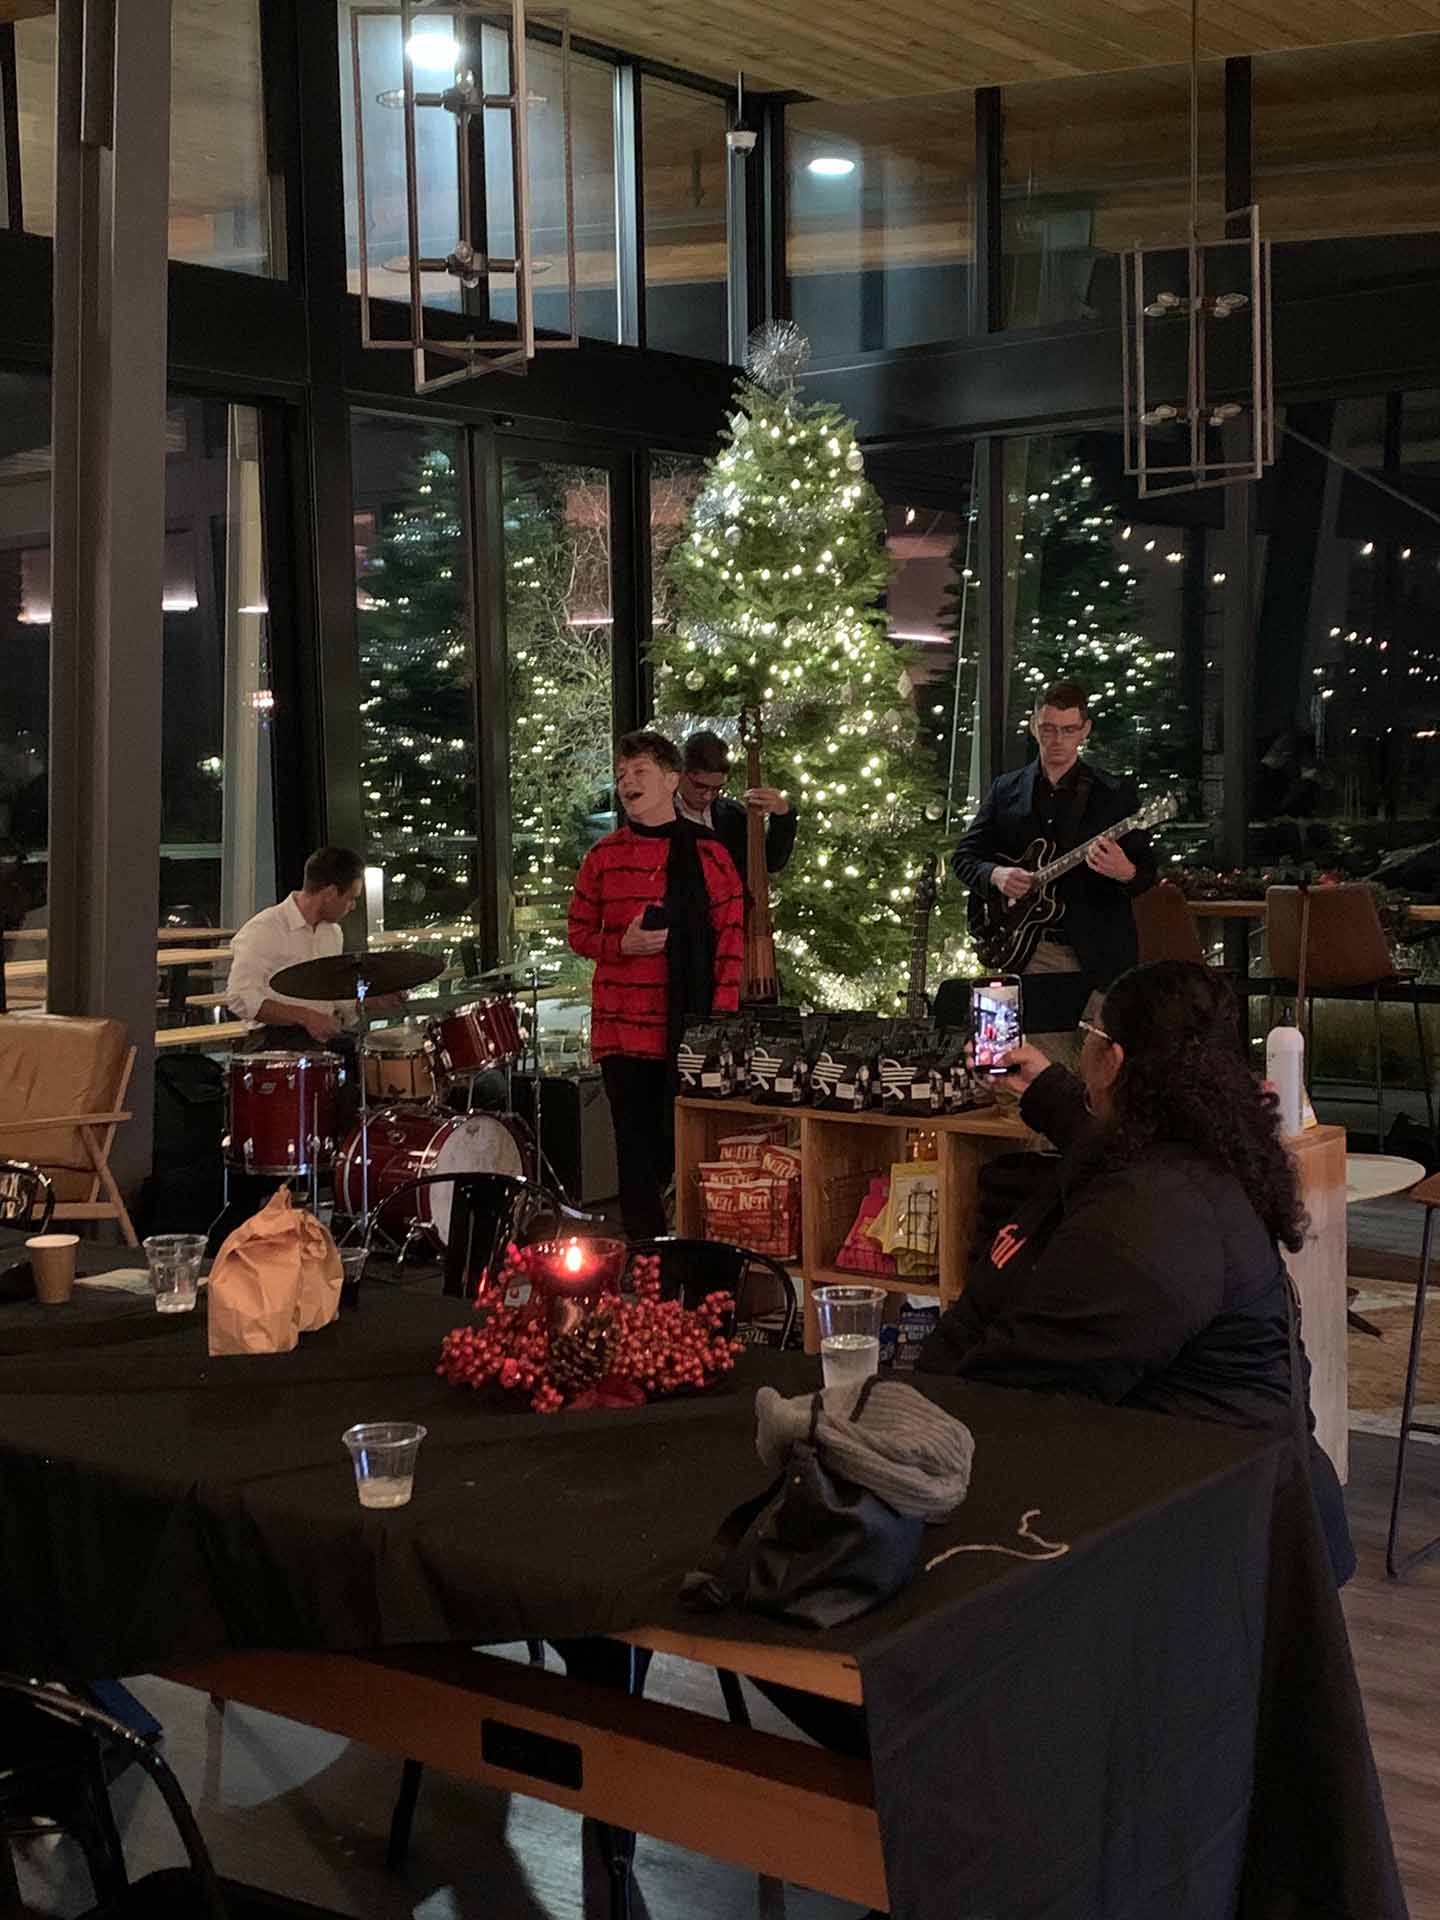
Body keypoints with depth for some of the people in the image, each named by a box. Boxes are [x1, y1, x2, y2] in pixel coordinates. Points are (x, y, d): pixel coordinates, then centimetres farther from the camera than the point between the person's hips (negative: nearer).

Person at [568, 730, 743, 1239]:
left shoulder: (706, 853, 1)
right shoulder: (603, 856, 8)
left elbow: (732, 934, 0)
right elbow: (580, 932, 13)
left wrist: (721, 1016, -8)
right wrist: (623, 944, -9)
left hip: (689, 1026, -2)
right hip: (621, 1025, 2)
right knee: (637, 1145, 4)